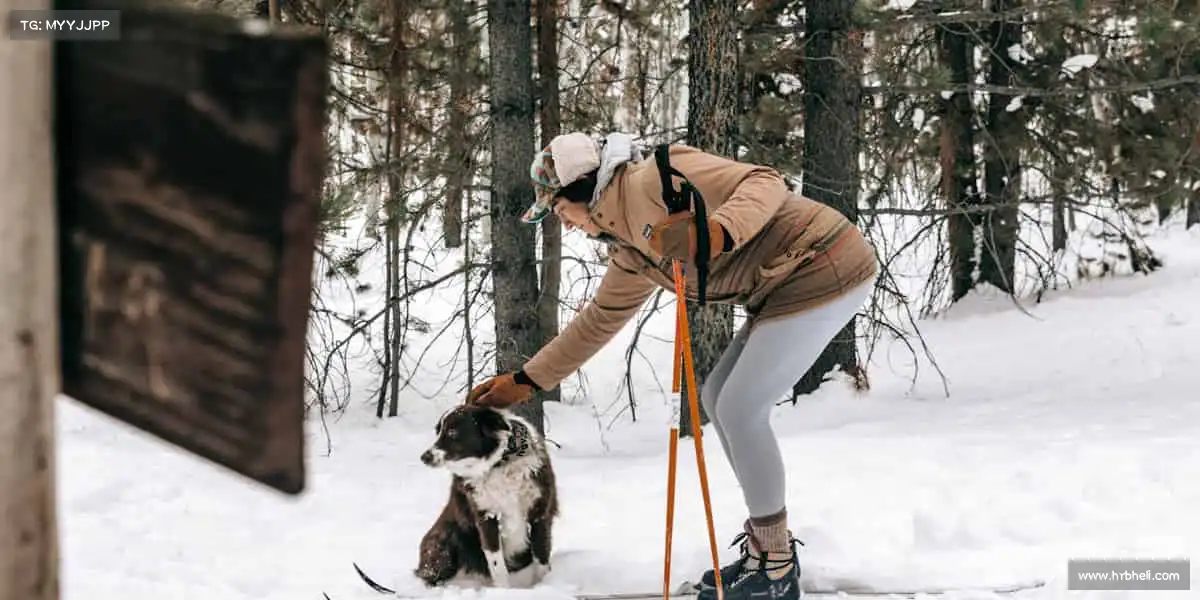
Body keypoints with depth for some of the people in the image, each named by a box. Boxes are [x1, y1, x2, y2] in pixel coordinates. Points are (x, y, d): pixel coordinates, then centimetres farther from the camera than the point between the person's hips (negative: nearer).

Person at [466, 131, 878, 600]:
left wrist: (714, 233, -41)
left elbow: (765, 183, -23)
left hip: (825, 273, -10)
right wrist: (525, 381, 27)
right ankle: (767, 546, 23)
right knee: (718, 398, 14)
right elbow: (600, 319, 26)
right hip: (788, 286, 10)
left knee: (739, 410, -9)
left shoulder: (656, 179, -15)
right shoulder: (632, 249, 15)